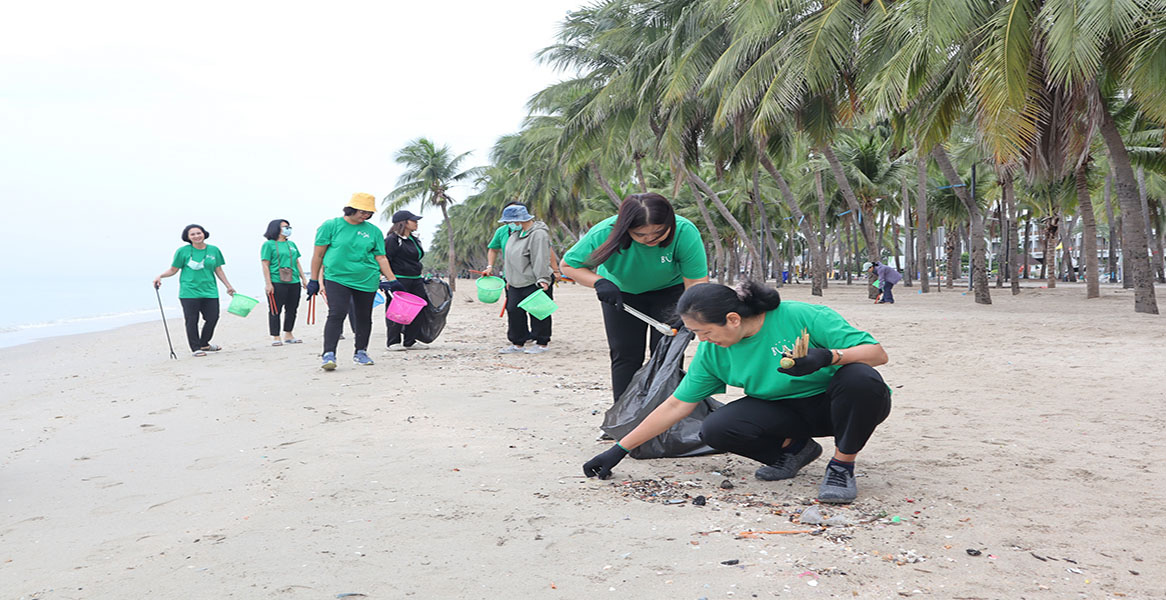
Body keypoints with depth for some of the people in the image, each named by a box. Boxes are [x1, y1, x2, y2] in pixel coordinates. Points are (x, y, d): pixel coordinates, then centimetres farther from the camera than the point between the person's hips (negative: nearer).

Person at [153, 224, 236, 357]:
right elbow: (173, 270, 3)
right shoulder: (183, 251, -1)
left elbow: (218, 270, 15)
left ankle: (204, 344, 25)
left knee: (213, 318, 3)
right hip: (189, 292, -3)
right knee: (192, 320, -3)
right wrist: (160, 276, -12)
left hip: (209, 291, 3)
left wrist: (228, 286, 13)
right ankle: (196, 348, 8)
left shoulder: (214, 250, 8)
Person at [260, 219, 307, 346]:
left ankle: (288, 334, 20)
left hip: (294, 282, 6)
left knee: (292, 310, 9)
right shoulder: (269, 245, -1)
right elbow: (265, 265, -6)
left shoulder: (291, 244, 18)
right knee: (275, 311, -3)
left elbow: (297, 263, 22)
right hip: (277, 283, -6)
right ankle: (275, 337, 1)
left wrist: (303, 278, 16)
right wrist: (268, 283, -13)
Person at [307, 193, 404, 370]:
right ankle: (329, 354, -16)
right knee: (336, 314, -16)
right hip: (337, 278, -3)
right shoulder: (331, 226, -1)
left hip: (367, 281, 3)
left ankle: (360, 352, 26)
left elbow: (381, 258, 10)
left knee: (364, 317, 9)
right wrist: (314, 280, 3)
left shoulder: (373, 231, 7)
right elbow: (318, 254, 3)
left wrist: (393, 281, 4)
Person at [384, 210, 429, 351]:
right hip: (399, 281, -9)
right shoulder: (392, 240, -10)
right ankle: (393, 342, 5)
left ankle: (410, 341, 15)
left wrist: (420, 278, 26)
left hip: (415, 281, 9)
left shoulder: (414, 240, 18)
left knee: (419, 310, 6)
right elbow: (384, 260, -12)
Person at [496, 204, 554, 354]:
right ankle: (518, 343, 17)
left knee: (537, 313, -1)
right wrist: (509, 279, 22)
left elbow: (541, 260, -22)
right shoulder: (516, 232, 13)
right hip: (516, 284, 9)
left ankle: (542, 343, 11)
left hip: (534, 284, -9)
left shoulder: (538, 234, -17)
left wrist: (543, 279, -27)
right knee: (514, 311, 8)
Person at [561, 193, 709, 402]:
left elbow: (697, 282, -31)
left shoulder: (685, 232, -35)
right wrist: (599, 282, -37)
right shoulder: (604, 233, -34)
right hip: (620, 291, 1)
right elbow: (568, 265, -20)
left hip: (669, 290, 0)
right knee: (625, 355, 0)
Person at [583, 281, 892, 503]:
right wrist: (620, 449, -3)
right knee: (715, 428, -22)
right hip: (786, 411, 4)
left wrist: (828, 356, -42)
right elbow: (676, 406, -2)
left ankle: (842, 465, -13)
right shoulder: (712, 352, -7)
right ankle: (794, 448, 5)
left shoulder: (802, 316, -24)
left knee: (860, 378, -38)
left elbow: (877, 352, -23)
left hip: (838, 405, -4)